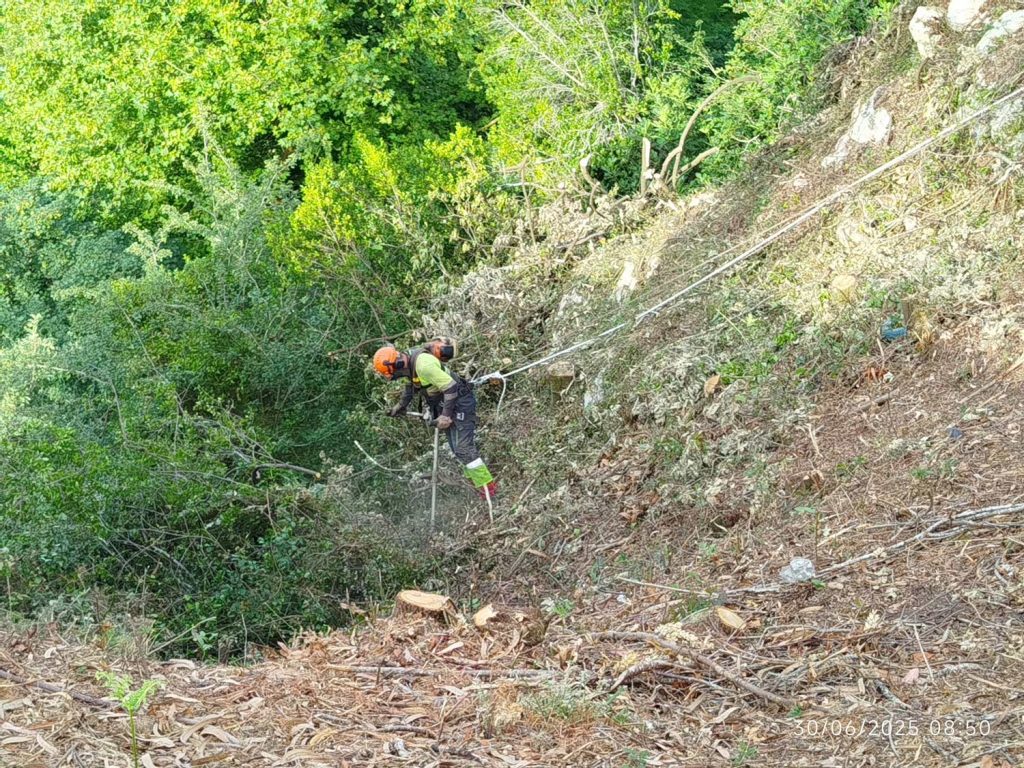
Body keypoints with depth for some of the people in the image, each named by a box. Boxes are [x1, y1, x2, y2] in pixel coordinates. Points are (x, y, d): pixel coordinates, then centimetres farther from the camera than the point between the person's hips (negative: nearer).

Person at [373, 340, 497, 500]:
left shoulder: (423, 365, -31)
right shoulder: (408, 363, 0)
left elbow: (451, 388, -30)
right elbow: (410, 385, 23)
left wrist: (446, 416, -26)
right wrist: (401, 406, 32)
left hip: (460, 402, -10)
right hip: (444, 403, 10)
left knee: (463, 448, -15)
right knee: (457, 448, 14)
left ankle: (487, 486, -10)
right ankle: (476, 480, 23)